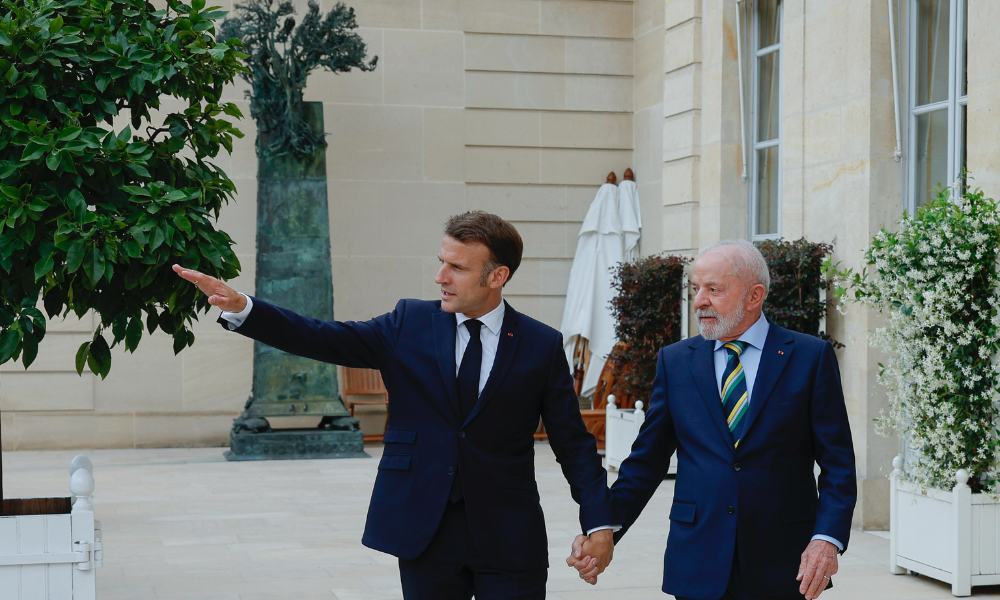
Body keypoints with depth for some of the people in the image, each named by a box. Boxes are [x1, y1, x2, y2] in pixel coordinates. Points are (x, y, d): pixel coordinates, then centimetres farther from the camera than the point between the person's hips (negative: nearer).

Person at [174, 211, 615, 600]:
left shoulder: (542, 346, 0)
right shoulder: (410, 324, 4)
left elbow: (573, 443, 2)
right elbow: (323, 339, -3)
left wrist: (598, 523, -8)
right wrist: (241, 308, -16)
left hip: (508, 540, -1)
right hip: (424, 536, 1)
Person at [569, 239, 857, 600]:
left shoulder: (811, 357, 0)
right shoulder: (674, 361, 7)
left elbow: (837, 463, -2)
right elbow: (646, 462, 8)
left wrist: (827, 539, -16)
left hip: (782, 570, -2)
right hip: (698, 570, 2)